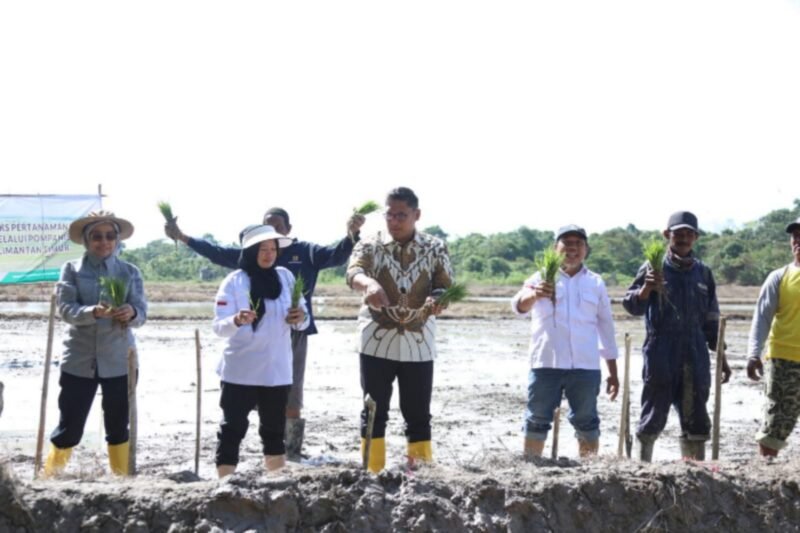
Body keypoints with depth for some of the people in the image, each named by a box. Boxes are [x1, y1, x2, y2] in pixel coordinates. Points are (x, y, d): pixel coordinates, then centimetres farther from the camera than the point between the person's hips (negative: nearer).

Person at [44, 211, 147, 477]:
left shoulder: (130, 272, 5)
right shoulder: (72, 269, 2)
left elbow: (141, 312, -3)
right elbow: (65, 309, -10)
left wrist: (131, 313, -27)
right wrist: (93, 312, -29)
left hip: (119, 360, 1)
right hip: (79, 360, -1)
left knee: (118, 426, 8)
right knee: (69, 427, 0)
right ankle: (49, 477, 19)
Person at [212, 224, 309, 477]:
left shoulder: (286, 277, 3)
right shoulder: (234, 282, -8)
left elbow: (302, 320, 7)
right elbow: (219, 326, -14)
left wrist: (300, 318, -17)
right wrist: (237, 320, -35)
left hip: (276, 370, 4)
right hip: (240, 371, -4)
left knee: (274, 430, 13)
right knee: (232, 428, -5)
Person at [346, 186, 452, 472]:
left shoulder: (435, 248, 3)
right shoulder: (369, 246, -1)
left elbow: (446, 287, -1)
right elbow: (353, 272, -19)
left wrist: (438, 301, -26)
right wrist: (369, 283, -43)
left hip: (418, 343, 1)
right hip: (377, 341, -1)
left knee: (418, 414, 5)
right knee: (374, 411, 3)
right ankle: (372, 474, 10)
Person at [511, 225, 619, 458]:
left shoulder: (596, 283, 12)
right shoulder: (542, 279, 3)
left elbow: (606, 328, 16)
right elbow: (519, 306, -16)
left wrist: (613, 372, 14)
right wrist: (534, 294, -41)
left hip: (585, 366, 2)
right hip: (546, 364, -2)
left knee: (586, 422, 6)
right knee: (538, 421, 1)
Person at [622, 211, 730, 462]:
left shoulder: (703, 272, 13)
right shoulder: (654, 268, 1)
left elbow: (711, 320, 18)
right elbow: (632, 306, -9)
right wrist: (646, 288, -29)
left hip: (695, 357, 4)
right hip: (661, 356, -4)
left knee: (696, 420, 6)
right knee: (654, 416, -1)